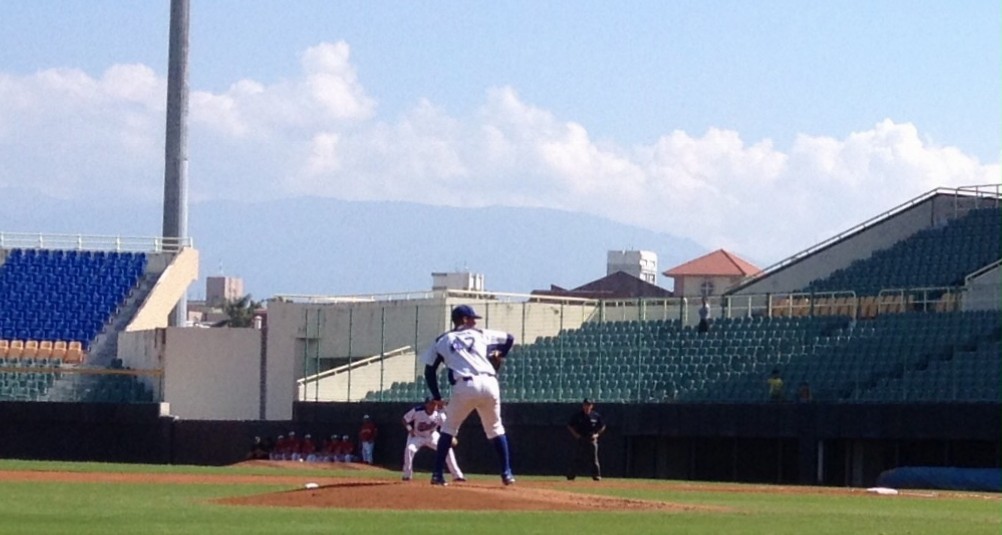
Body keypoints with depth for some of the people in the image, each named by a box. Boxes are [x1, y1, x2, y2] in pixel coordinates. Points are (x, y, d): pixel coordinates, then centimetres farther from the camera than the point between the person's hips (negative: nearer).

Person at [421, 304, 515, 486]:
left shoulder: (442, 340, 19)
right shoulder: (480, 334, 21)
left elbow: (429, 371, 16)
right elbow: (509, 338, 28)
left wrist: (437, 397, 22)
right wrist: (499, 358, 35)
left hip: (464, 387, -1)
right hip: (489, 383, 1)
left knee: (449, 428, 14)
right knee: (495, 429, 18)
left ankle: (438, 474, 5)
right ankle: (506, 473, 11)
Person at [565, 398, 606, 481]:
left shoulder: (596, 416, 3)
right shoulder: (577, 415, 0)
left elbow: (602, 427, 14)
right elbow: (569, 426, 7)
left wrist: (597, 434, 0)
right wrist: (575, 434, -5)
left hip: (591, 439, 0)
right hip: (579, 439, 0)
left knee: (593, 459, -1)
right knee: (575, 458, -3)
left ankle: (596, 475, 3)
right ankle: (571, 476, 1)